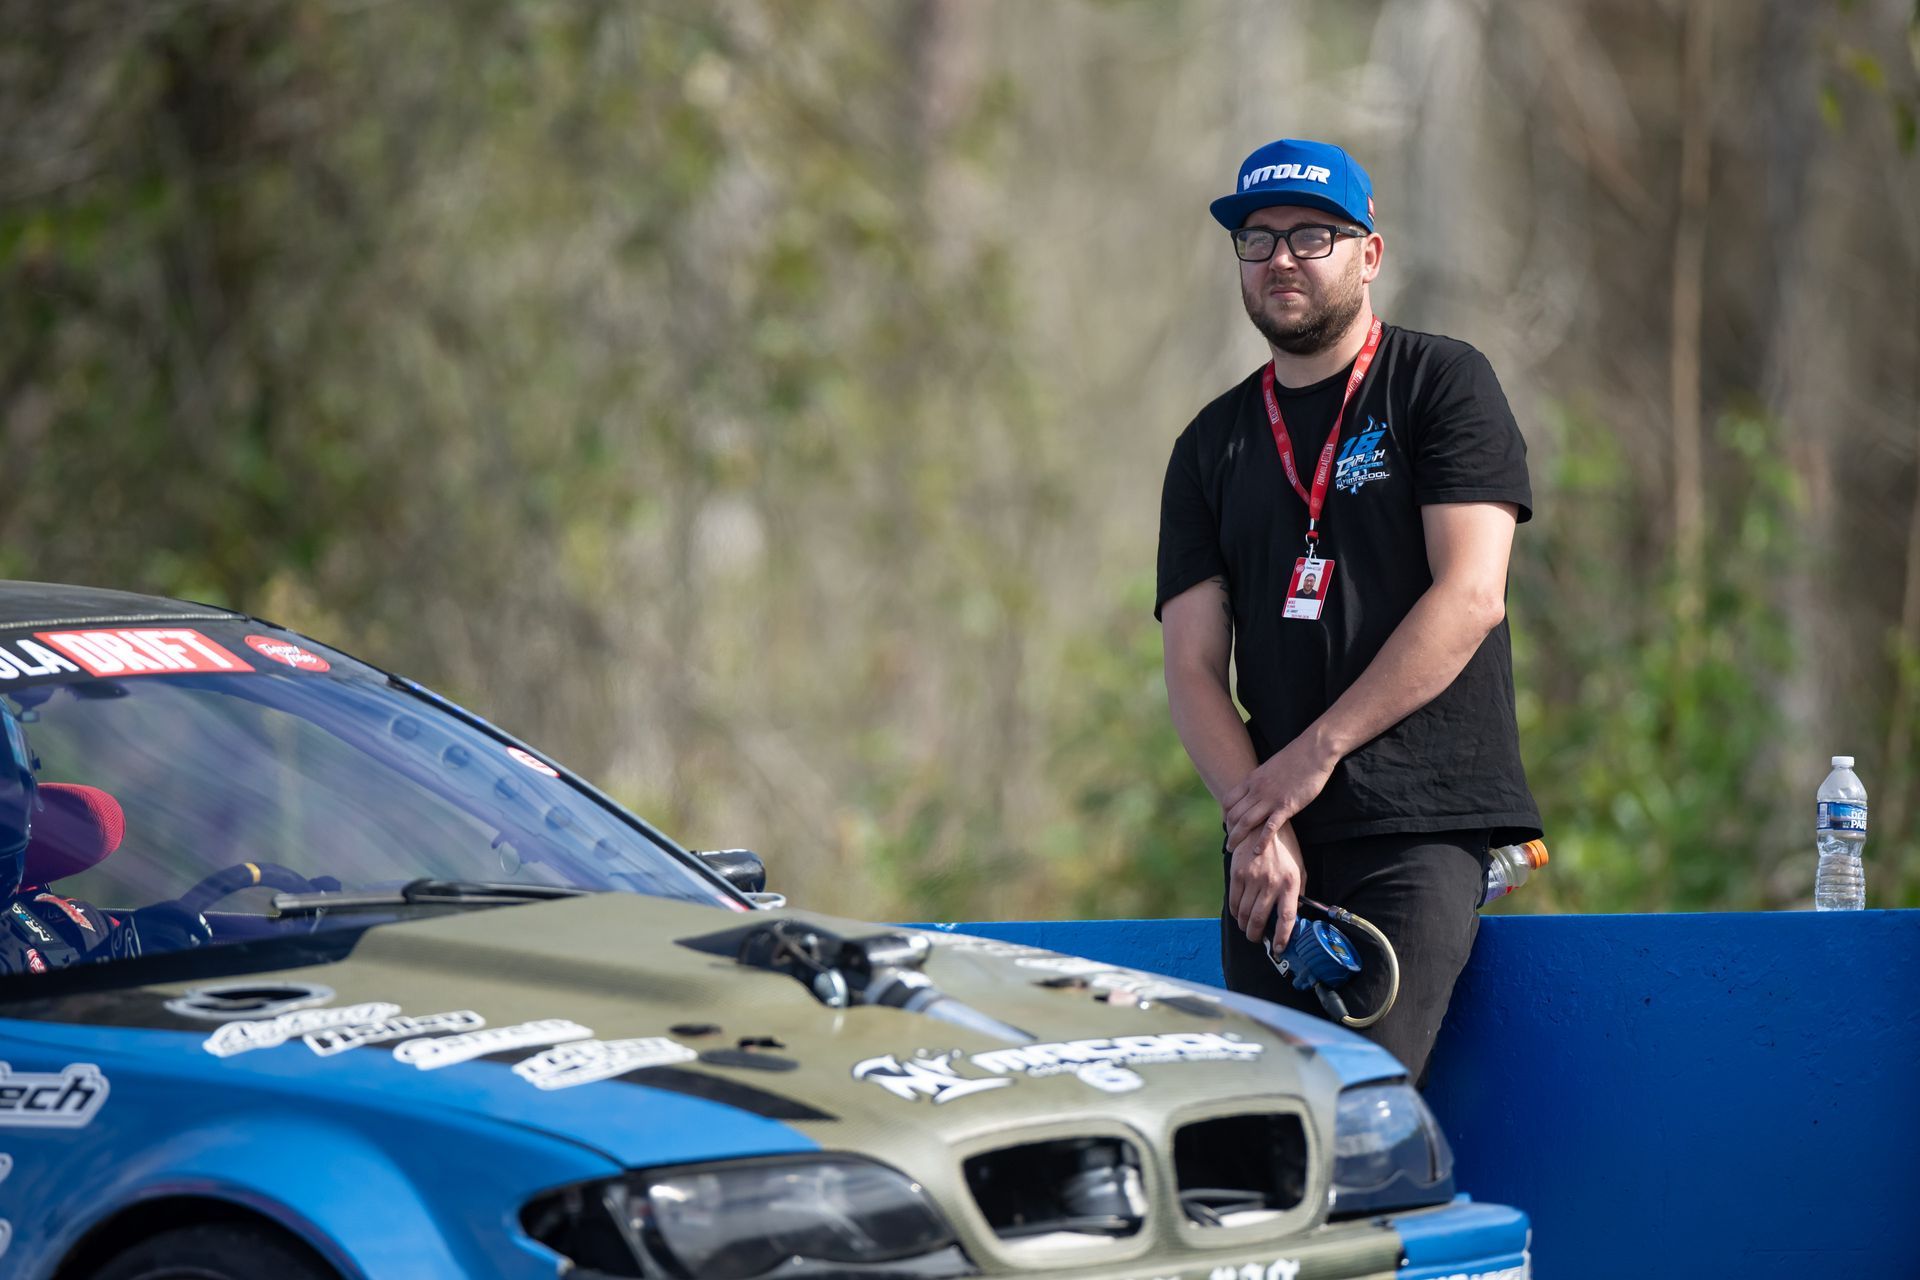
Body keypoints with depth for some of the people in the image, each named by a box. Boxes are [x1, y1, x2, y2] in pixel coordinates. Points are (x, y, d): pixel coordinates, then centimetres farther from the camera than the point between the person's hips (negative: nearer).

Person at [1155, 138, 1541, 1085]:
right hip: (1272, 837, 5)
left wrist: (1316, 754, -11)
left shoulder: (1442, 385, 4)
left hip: (1423, 823, -5)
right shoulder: (1212, 446, 17)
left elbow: (1469, 597, -8)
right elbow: (1192, 668, 9)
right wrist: (1258, 822, -8)